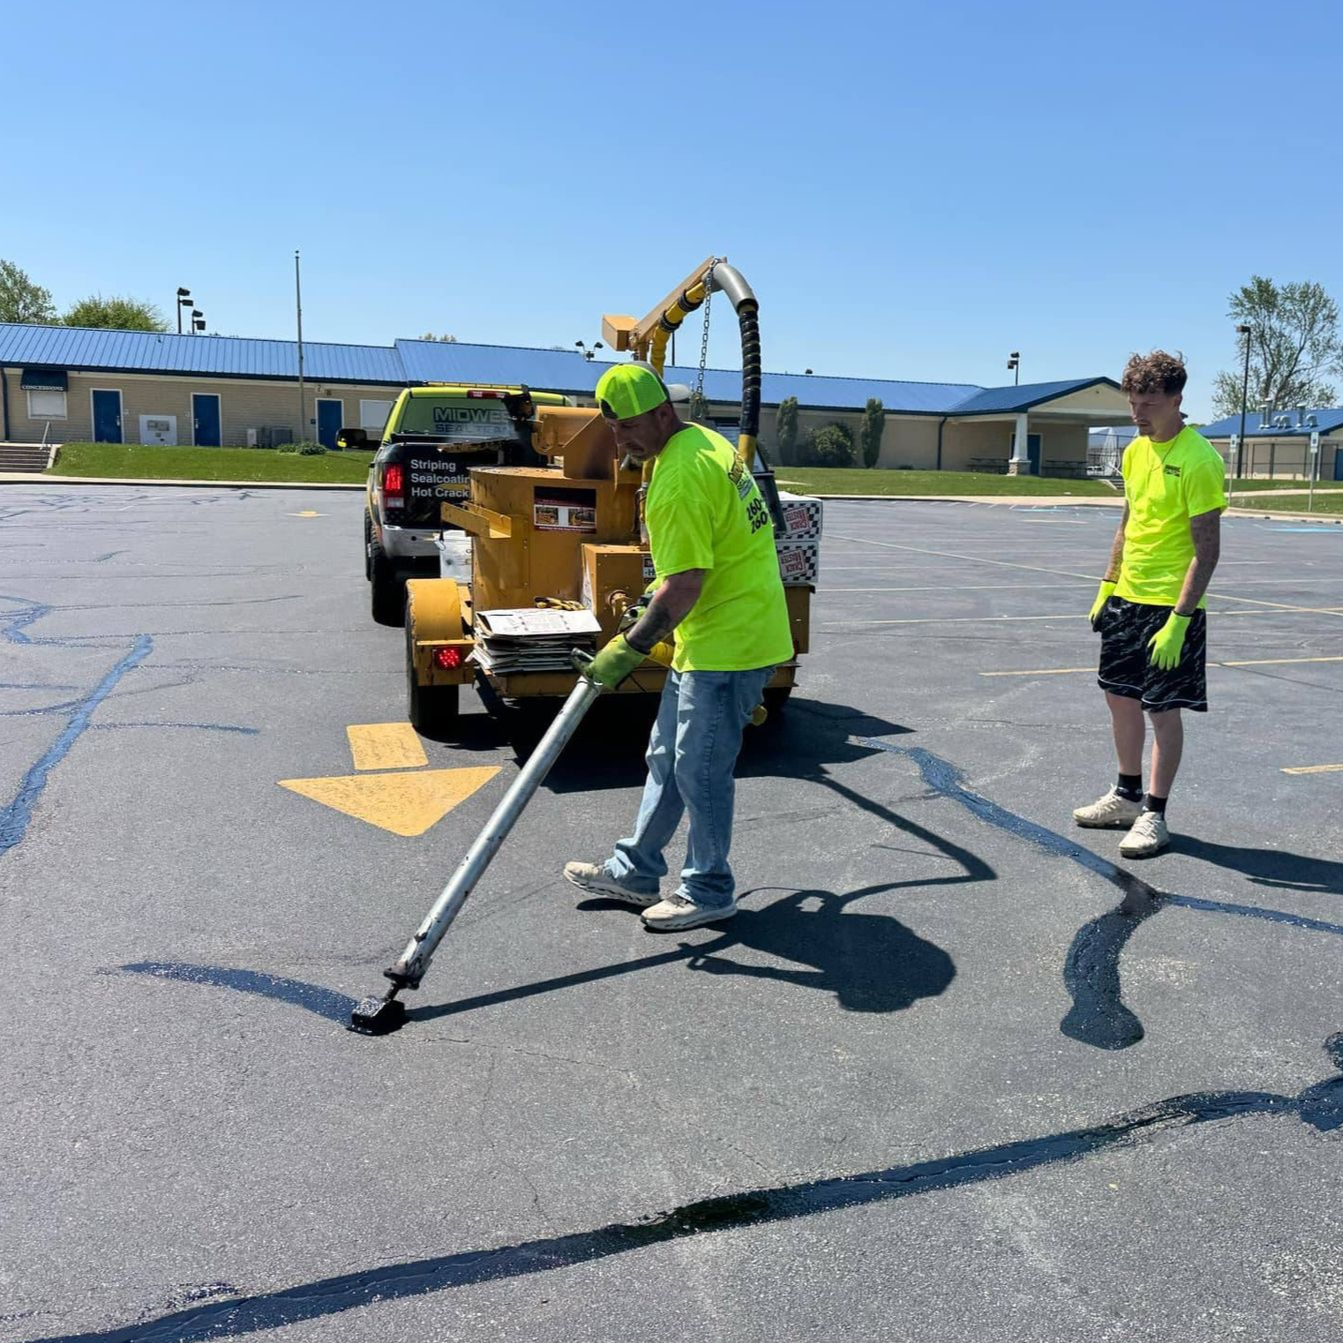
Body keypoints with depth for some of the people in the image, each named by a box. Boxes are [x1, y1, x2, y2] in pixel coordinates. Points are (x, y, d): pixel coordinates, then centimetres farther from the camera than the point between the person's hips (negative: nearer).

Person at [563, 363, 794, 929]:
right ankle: (635, 872, 29)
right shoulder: (705, 440, 12)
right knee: (666, 758, 17)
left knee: (699, 770, 1)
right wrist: (657, 602, 20)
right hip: (716, 636, 11)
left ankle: (708, 892, 17)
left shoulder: (679, 478, -21)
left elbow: (684, 586, -25)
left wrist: (628, 648, -18)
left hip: (728, 645, -11)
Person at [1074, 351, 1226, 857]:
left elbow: (1207, 548, -17)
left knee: (1163, 711, 1)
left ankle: (1153, 817, 13)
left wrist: (1179, 619, -22)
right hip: (1125, 600, 8)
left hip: (1170, 607, -8)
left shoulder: (1199, 460, -16)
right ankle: (1126, 796, 31)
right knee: (1120, 698, 15)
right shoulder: (1135, 451, 8)